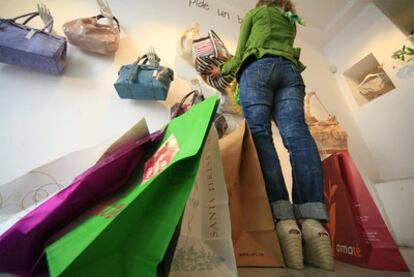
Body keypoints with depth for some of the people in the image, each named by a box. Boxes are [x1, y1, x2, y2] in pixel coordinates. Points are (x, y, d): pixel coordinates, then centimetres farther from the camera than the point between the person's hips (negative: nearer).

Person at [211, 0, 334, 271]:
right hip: (290, 70, 4)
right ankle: (312, 220, -37)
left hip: (258, 67, -3)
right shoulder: (291, 22, 41)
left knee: (260, 134, -24)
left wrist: (222, 69, 36)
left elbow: (240, 54, 19)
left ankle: (284, 219, -40)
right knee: (297, 134, -21)